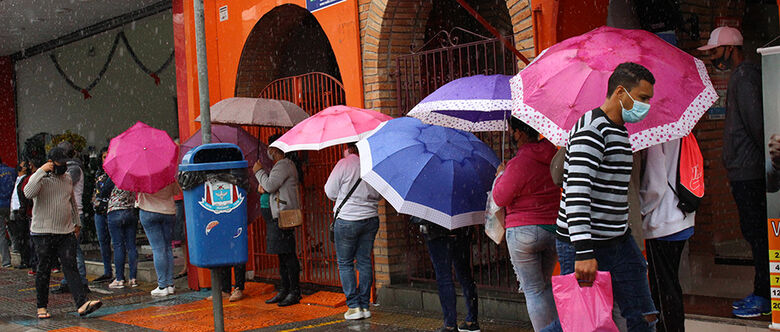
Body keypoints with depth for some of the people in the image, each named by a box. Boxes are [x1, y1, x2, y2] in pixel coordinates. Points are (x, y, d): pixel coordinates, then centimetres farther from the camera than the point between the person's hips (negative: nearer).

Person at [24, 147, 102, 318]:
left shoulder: (67, 178, 14)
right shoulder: (41, 178, -4)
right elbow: (28, 193, -26)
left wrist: (77, 223, 28)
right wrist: (42, 171, -22)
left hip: (66, 233, 4)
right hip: (43, 233, -4)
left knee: (71, 267, -5)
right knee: (43, 271, 5)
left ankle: (82, 304, -16)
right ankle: (42, 307, 17)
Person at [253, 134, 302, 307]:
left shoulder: (283, 165, -12)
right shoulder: (284, 165, 21)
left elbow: (270, 185, -20)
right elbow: (273, 186, 24)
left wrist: (259, 171, -5)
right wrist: (263, 172, 14)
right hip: (278, 216, 11)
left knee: (288, 254, -8)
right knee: (283, 254, 13)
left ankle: (295, 293, -5)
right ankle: (285, 290, 18)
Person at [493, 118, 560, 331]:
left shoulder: (519, 164, -20)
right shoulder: (555, 155, 1)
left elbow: (500, 198, -11)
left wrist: (501, 175, 8)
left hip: (523, 231, -7)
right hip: (555, 228, 7)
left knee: (533, 290, 3)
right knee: (545, 285, 21)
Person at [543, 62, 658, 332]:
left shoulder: (621, 132, 15)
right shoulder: (591, 128, -16)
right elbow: (576, 191, -27)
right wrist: (584, 252, -33)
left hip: (619, 241, 9)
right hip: (583, 244, -9)